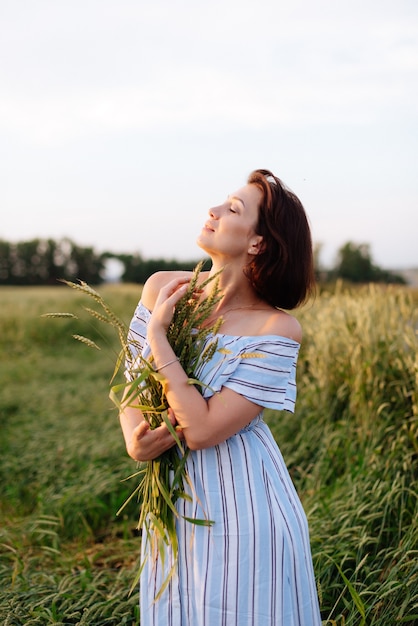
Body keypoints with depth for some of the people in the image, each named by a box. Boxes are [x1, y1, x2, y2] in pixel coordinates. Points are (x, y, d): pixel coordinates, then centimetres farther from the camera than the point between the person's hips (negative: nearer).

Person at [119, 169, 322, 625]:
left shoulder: (276, 330, -20)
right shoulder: (163, 288, -6)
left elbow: (202, 430, -24)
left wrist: (158, 335, -22)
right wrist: (133, 440, -15)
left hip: (242, 508, -5)